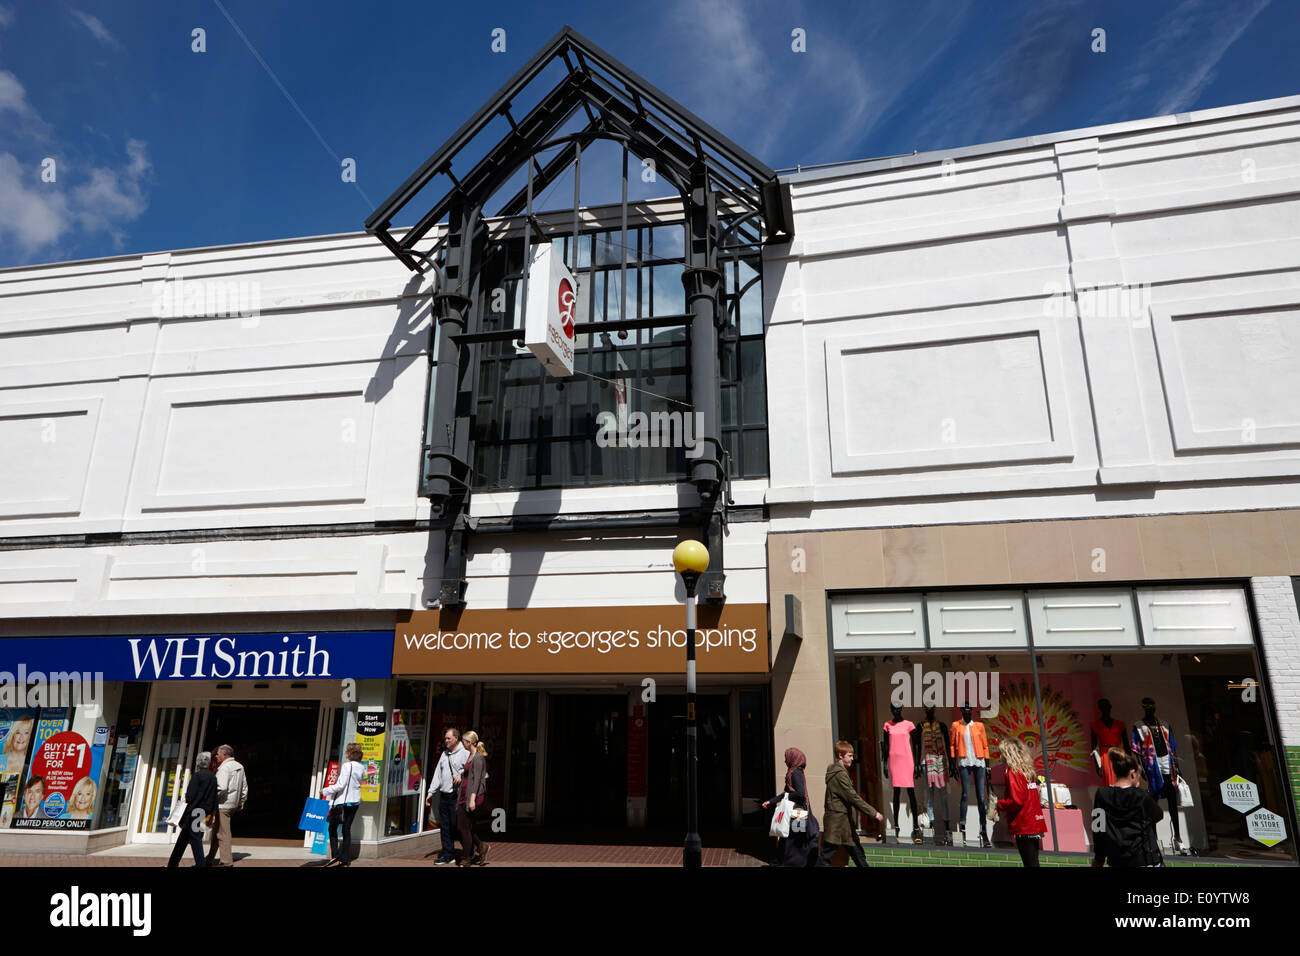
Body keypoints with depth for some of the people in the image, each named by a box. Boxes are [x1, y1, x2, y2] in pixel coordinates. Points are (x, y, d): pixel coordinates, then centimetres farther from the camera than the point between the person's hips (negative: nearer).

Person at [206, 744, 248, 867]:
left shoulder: (224, 767, -14)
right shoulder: (239, 766, 14)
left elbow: (221, 788, -24)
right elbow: (244, 786, 20)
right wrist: (241, 802, 25)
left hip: (223, 805, -9)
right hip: (234, 804, 9)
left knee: (222, 833, -4)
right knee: (216, 831, 18)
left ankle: (227, 861, -3)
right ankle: (210, 859, 26)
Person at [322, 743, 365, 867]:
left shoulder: (347, 766, -16)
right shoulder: (361, 767, 5)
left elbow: (340, 785, -18)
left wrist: (325, 791, -6)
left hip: (343, 801, -7)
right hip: (355, 801, 7)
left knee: (332, 828, 7)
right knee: (347, 829, 11)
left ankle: (335, 857, 0)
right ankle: (345, 859, 11)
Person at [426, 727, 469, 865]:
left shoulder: (465, 753, -6)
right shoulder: (444, 754, 17)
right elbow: (437, 774, 19)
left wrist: (462, 774, -25)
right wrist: (431, 792, 16)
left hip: (457, 796, -7)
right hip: (444, 795, 7)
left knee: (457, 825, -6)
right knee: (444, 826, 9)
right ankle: (448, 855, 19)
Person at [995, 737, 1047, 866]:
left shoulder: (1013, 772, -12)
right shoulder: (1028, 770, 13)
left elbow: (1016, 800, -19)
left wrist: (999, 805, -5)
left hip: (1024, 827, -8)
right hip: (1035, 825, 8)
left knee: (1030, 862, -5)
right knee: (1033, 861, 14)